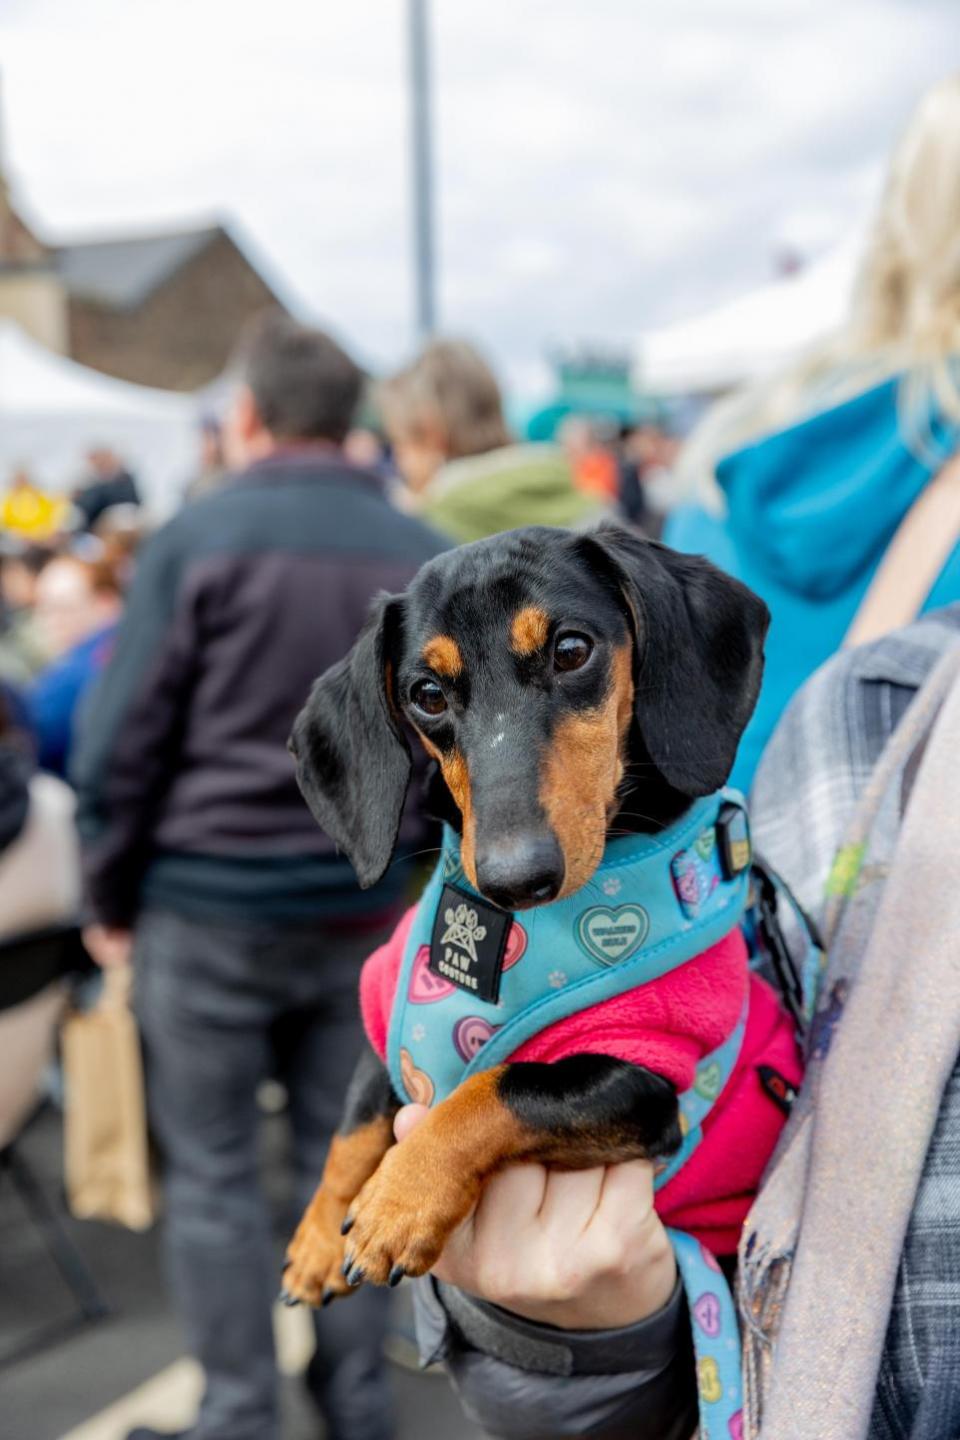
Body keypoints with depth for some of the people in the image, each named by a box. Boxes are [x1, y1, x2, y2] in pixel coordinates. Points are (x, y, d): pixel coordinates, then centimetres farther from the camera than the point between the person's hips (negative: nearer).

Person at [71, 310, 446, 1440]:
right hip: (362, 911, 4)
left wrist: (109, 900, 3)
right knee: (344, 1161, 14)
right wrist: (408, 865, 14)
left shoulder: (199, 539, -8)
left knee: (212, 1174, 9)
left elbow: (123, 742, -7)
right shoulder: (420, 557, 5)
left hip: (208, 908, -4)